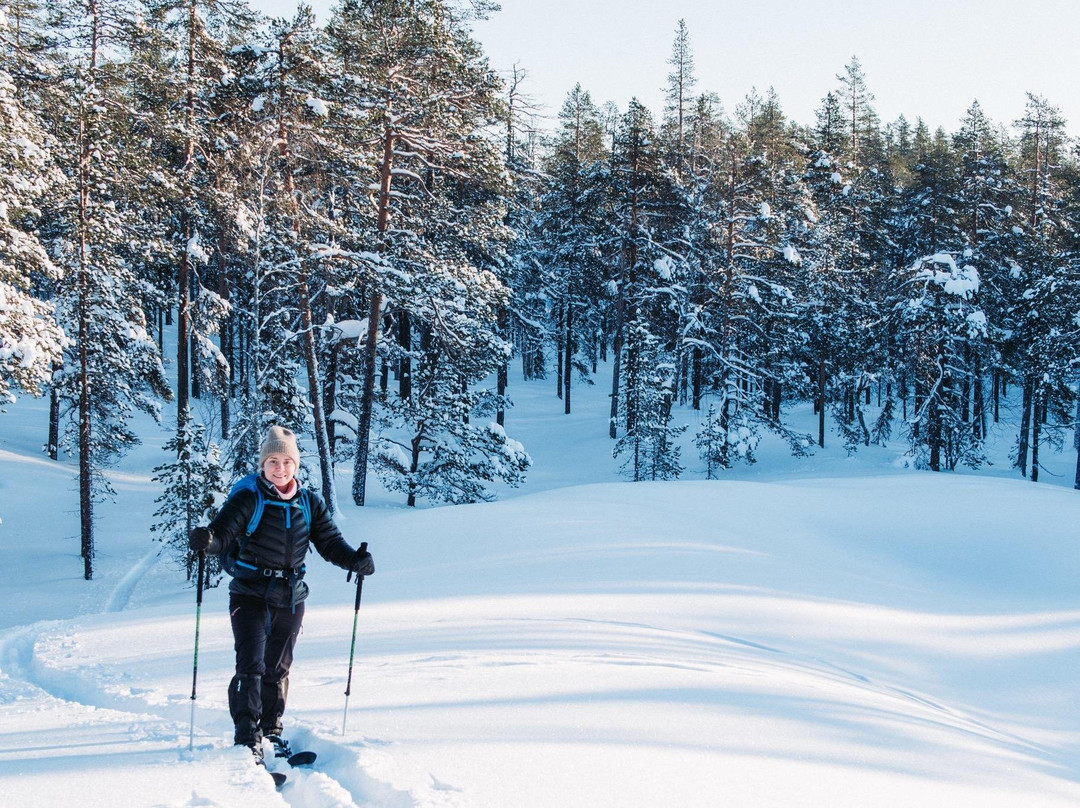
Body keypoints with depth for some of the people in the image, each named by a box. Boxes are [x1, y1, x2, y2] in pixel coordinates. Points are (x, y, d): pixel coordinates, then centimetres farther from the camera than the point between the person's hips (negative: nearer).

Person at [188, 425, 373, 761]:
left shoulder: (309, 503, 5)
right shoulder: (248, 497, -8)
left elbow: (330, 542, 6)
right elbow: (224, 529, -20)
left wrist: (355, 560, -12)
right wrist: (207, 540, -43)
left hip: (290, 598, 4)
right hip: (250, 594, -4)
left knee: (278, 669, 14)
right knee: (251, 665, -15)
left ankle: (271, 730, 28)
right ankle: (247, 737, -13)